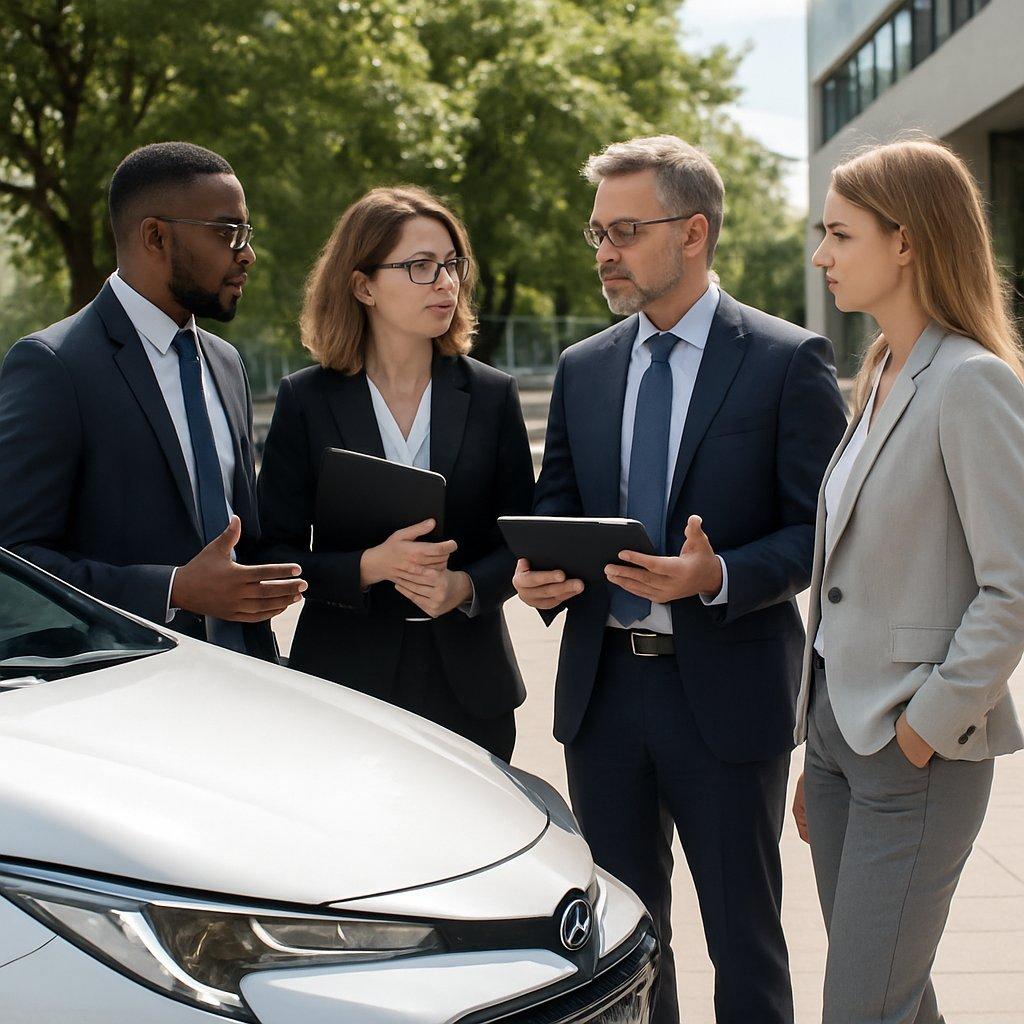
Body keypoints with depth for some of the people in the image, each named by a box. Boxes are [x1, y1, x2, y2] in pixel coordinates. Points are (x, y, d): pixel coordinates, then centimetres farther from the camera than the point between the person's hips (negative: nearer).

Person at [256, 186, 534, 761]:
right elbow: (276, 552, -2)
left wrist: (466, 585, -14)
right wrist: (368, 567, -19)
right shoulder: (306, 400, 0)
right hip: (344, 680, -1)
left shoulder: (493, 395, 4)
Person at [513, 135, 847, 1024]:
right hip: (602, 685, 5)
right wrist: (541, 569, -8)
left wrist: (720, 577, -24)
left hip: (725, 691, -4)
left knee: (744, 941, 8)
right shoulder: (582, 368, 10)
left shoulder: (789, 361, -6)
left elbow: (821, 529, -8)